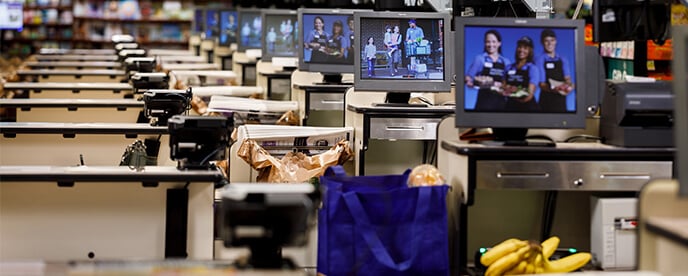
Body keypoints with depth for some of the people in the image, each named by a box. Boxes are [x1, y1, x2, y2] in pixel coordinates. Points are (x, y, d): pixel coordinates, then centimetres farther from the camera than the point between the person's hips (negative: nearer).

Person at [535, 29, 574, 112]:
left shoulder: (563, 60, 13)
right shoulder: (540, 60, -2)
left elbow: (567, 78, 4)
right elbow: (542, 84, -7)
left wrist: (569, 85, -21)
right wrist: (553, 90, -28)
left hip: (561, 99, 4)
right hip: (547, 99, -4)